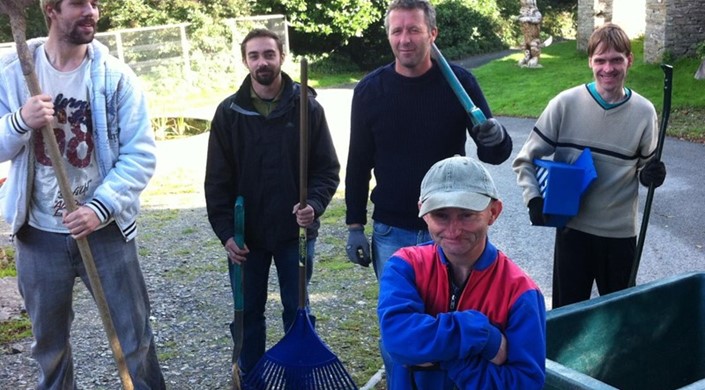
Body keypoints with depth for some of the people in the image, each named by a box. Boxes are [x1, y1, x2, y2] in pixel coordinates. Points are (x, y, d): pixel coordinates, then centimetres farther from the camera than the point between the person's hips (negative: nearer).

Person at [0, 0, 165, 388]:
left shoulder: (115, 75, -6)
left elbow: (140, 154, -9)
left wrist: (100, 207, -20)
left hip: (105, 230, -1)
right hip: (38, 235, 2)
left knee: (135, 337, 8)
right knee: (49, 341, 19)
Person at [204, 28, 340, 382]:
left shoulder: (307, 107, -4)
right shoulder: (229, 112, -1)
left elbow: (327, 169, -2)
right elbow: (217, 180, 0)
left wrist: (314, 204, -19)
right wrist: (225, 231, -6)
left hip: (294, 232, -1)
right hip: (246, 234, 1)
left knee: (297, 311, 11)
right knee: (248, 312, 12)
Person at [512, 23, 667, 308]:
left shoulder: (643, 111, -4)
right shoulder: (566, 104, -9)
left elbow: (645, 168, 8)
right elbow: (526, 159, -2)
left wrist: (652, 175, -15)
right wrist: (534, 199, -16)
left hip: (621, 231, 1)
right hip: (572, 227, -1)